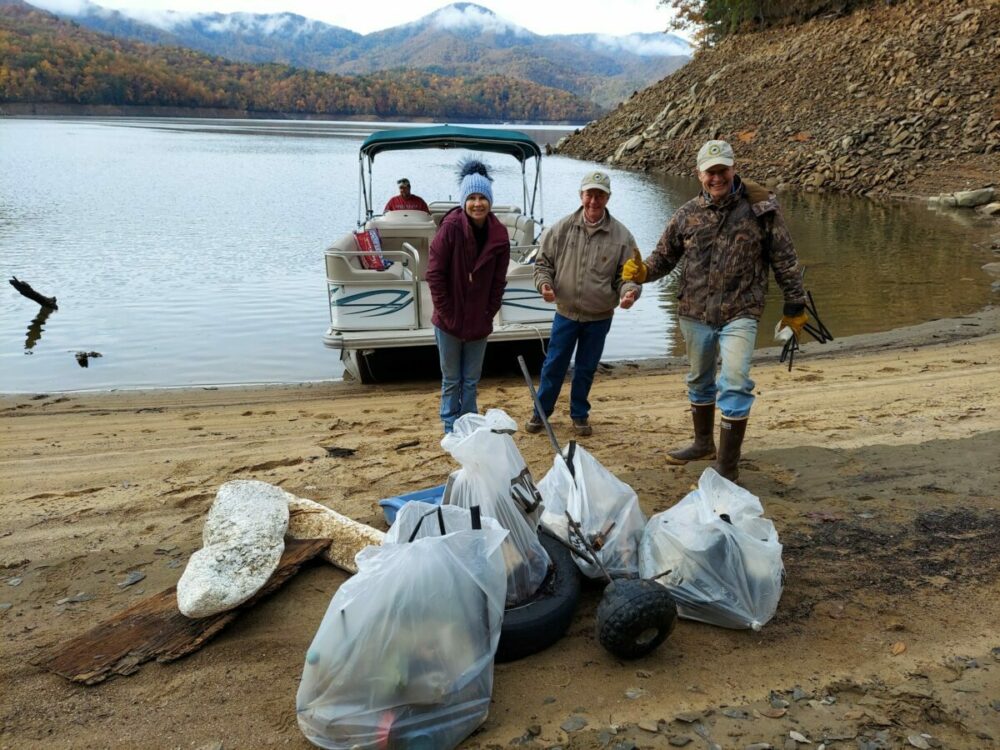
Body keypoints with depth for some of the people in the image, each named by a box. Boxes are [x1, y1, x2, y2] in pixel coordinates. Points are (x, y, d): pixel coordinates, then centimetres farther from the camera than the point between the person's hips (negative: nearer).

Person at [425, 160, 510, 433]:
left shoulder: (499, 234, -5)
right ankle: (451, 429, 27)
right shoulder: (451, 227, -16)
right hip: (449, 321, -3)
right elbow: (434, 273, -12)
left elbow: (499, 280, 3)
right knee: (451, 380, 11)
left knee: (471, 381, 15)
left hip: (479, 322, 3)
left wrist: (489, 314, 0)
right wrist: (446, 312, -11)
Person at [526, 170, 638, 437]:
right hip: (565, 313, 0)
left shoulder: (621, 235, -7)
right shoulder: (562, 228, -6)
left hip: (599, 317, 0)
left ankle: (580, 415, 33)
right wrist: (544, 283, -17)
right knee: (554, 365, 9)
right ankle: (541, 411, 27)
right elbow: (543, 262, 2)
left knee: (586, 369, 15)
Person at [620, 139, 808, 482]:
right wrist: (642, 271, -10)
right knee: (700, 380, 19)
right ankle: (703, 443, 41)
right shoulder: (688, 214, 3)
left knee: (735, 384, -14)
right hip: (695, 313, 4)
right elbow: (665, 256, 12)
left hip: (739, 314, -4)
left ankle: (728, 465, -4)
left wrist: (794, 306, 5)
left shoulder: (760, 208, -4)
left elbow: (784, 260, 3)